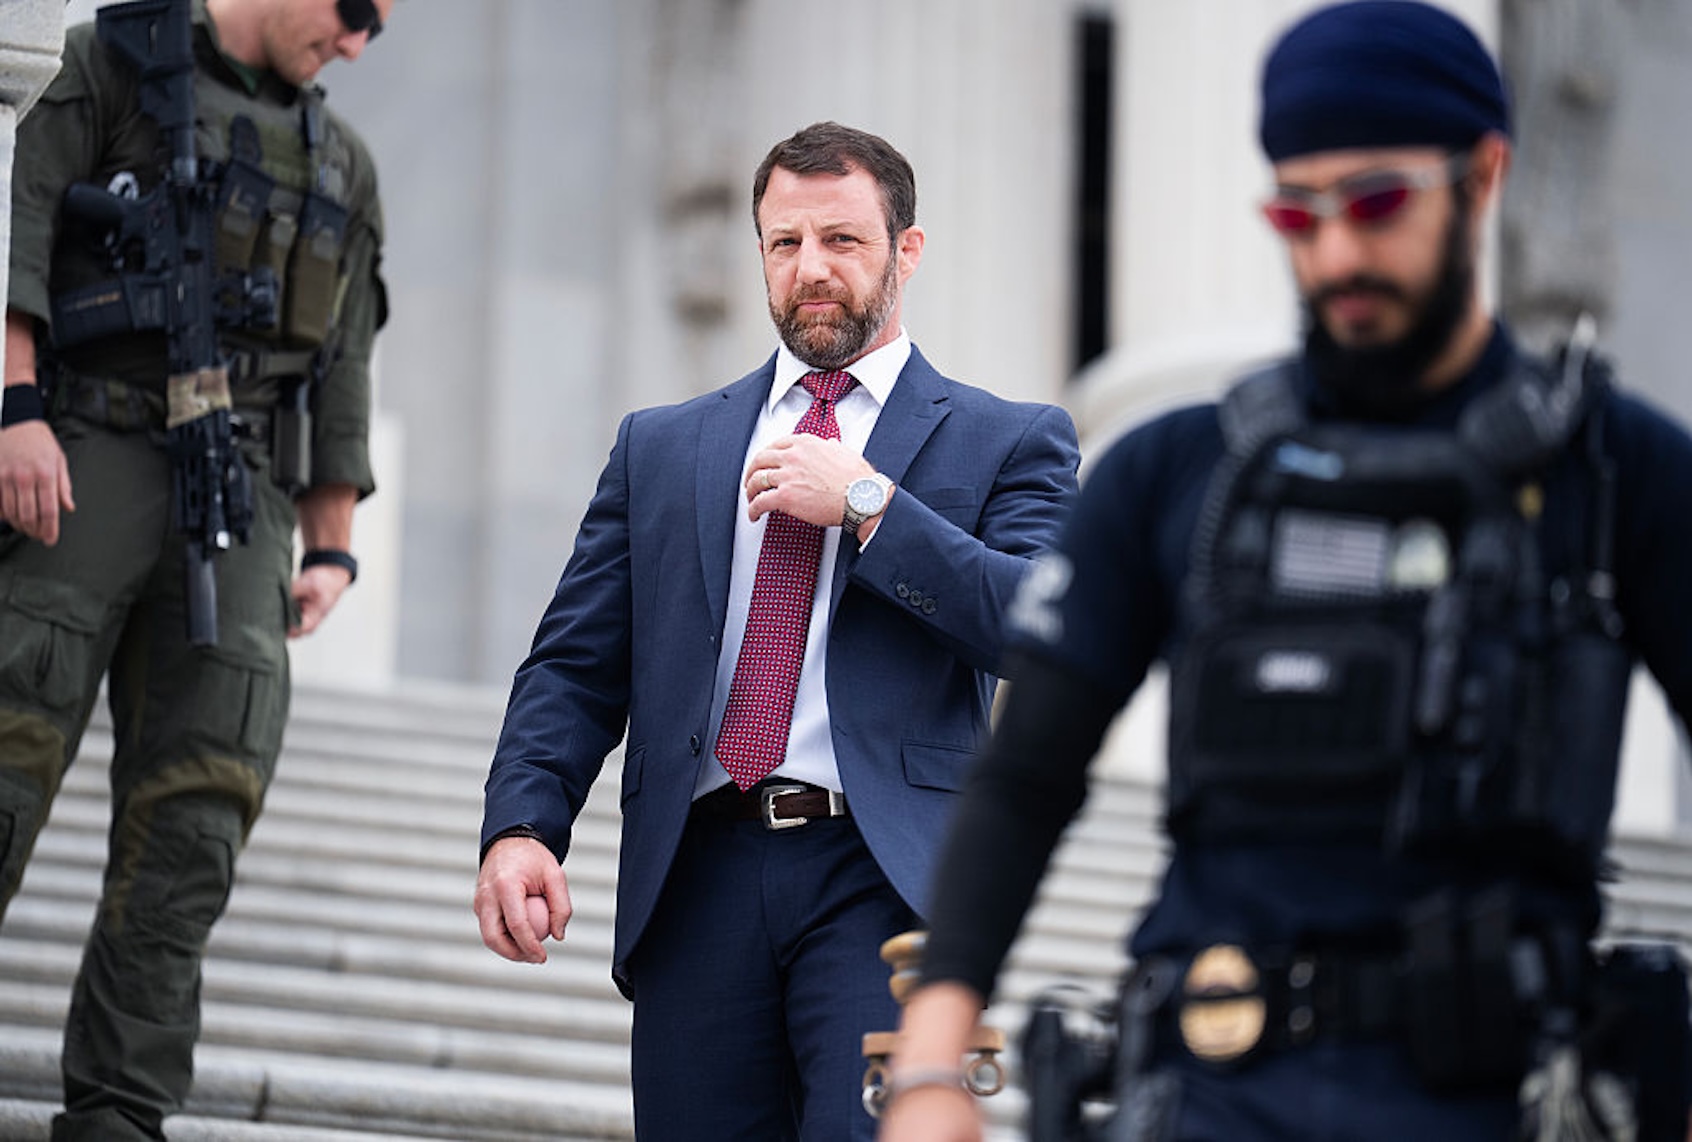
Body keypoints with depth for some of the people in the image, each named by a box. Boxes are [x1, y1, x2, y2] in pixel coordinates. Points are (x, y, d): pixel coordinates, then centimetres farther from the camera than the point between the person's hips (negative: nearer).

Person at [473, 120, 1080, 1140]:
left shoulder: (1009, 443, 12)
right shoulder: (660, 447, 21)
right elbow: (574, 666, 14)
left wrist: (868, 504, -7)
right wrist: (522, 827, -4)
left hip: (885, 877, -3)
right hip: (700, 879, 3)